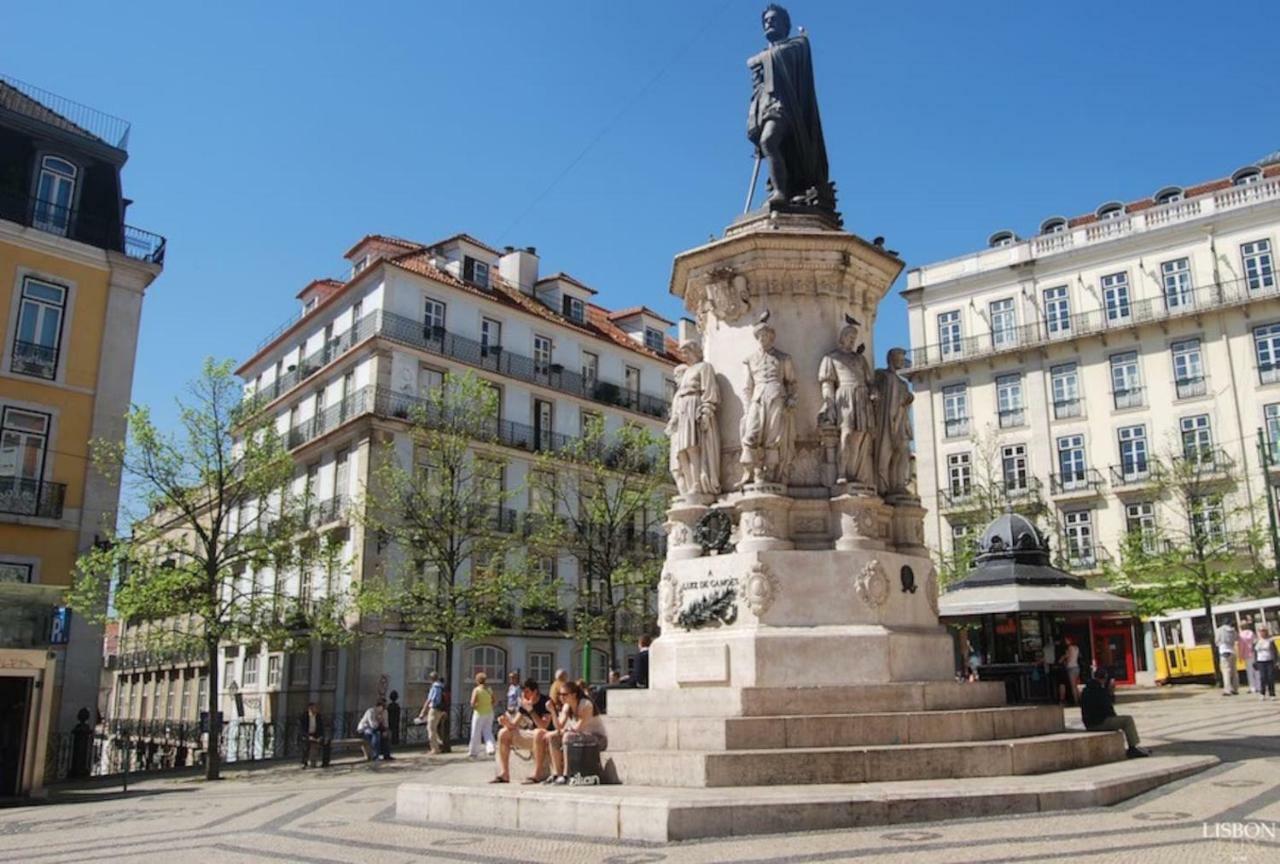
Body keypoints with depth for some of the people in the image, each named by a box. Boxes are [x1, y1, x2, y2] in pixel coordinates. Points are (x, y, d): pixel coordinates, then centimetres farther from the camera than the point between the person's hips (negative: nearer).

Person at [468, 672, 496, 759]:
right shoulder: (489, 690, 4)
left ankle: (474, 753, 16)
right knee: (488, 732, 11)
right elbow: (493, 702, 8)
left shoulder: (476, 690, -12)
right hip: (489, 713, 4)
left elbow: (472, 703, -18)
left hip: (479, 713, -4)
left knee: (476, 734, 7)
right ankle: (490, 748, -9)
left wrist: (474, 706, 1)